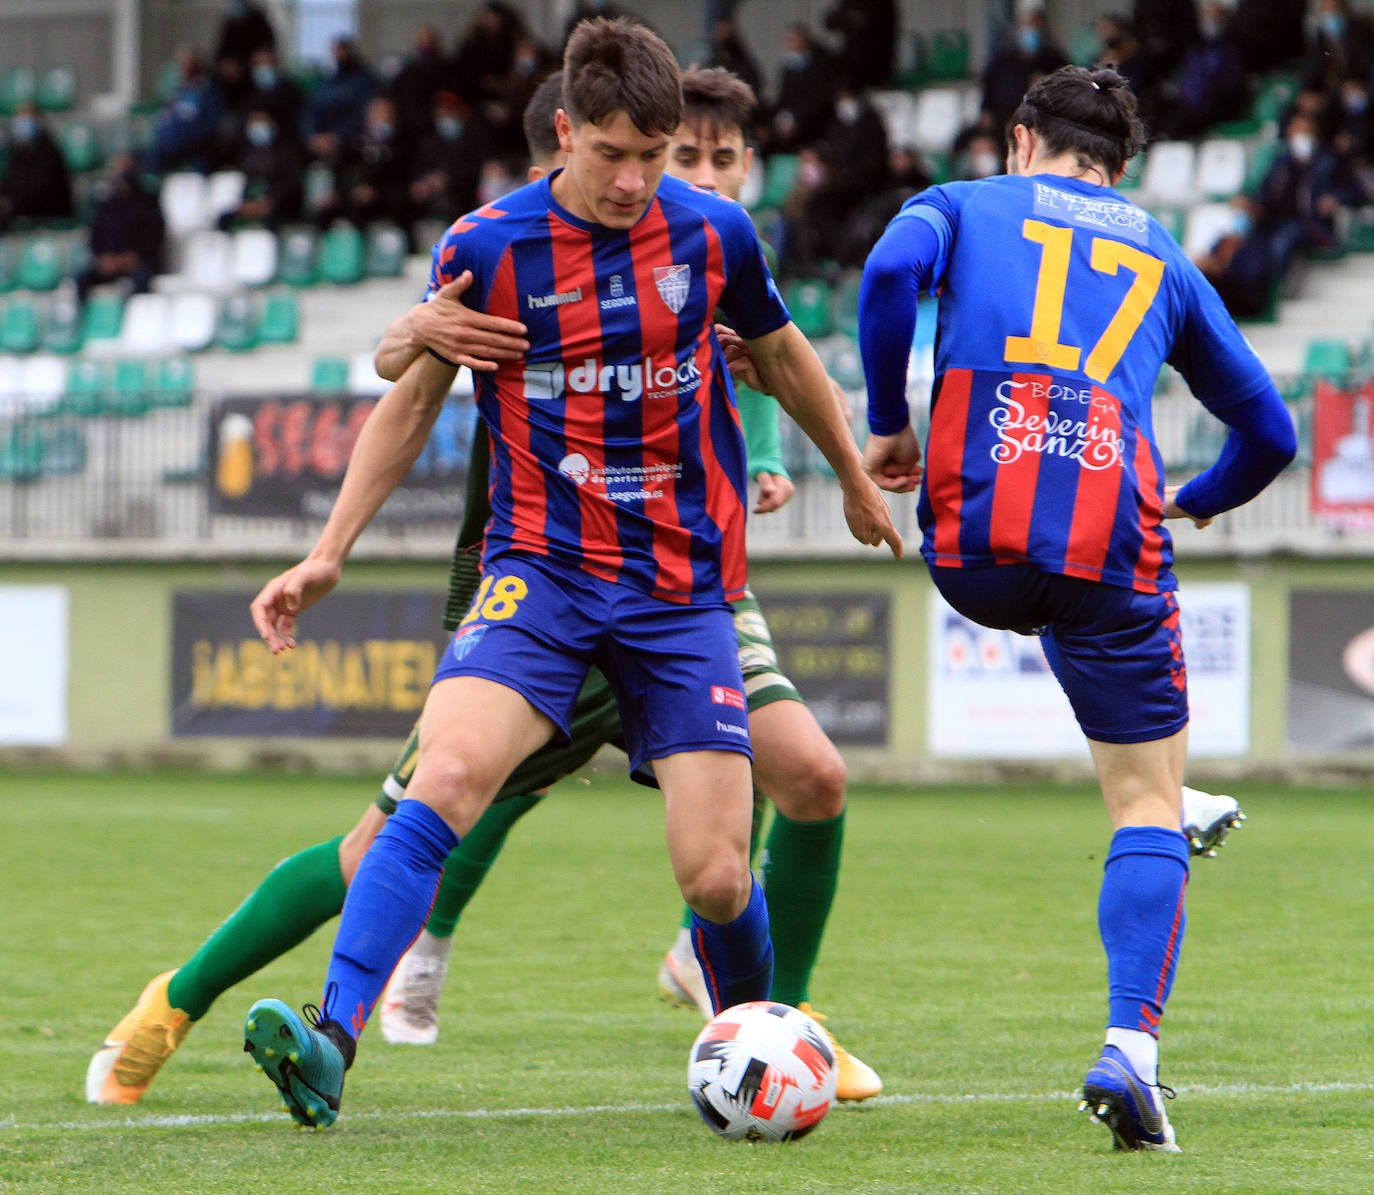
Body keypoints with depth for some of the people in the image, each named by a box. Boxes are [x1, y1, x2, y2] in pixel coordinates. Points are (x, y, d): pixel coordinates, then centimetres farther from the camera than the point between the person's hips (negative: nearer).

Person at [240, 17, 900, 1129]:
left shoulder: (712, 232, -1)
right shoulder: (485, 246, -5)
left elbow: (782, 353, 19)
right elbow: (414, 399, 10)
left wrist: (858, 481, 32)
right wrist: (328, 554, 7)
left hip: (684, 586, 1)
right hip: (541, 567, -1)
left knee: (717, 876, -6)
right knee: (447, 775, -28)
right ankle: (331, 1038, -34)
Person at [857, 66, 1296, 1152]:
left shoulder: (964, 206, 18)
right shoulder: (1164, 259, 25)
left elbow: (893, 272, -6)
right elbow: (1269, 432, 28)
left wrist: (888, 423, 5)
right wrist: (1196, 502, 48)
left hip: (972, 546, 0)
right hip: (1110, 546, 0)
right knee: (1148, 802, 7)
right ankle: (1131, 1042, -11)